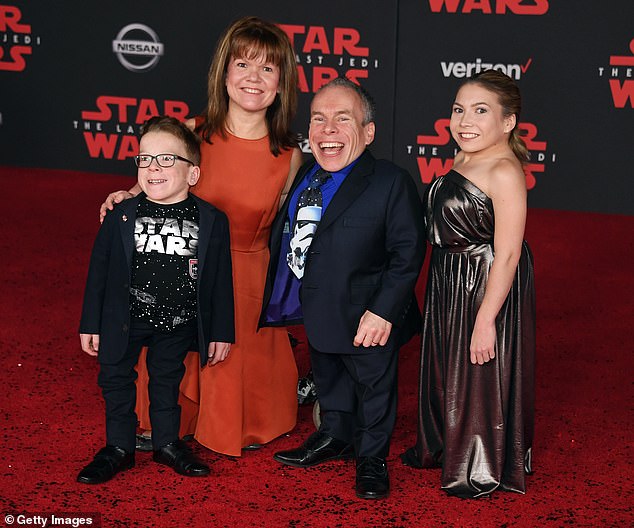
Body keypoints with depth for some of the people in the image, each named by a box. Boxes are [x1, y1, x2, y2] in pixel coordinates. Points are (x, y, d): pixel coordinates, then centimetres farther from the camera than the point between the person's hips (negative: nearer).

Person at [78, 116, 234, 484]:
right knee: (116, 378, 9)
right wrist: (91, 325, -2)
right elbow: (100, 271, -3)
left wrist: (222, 332, -1)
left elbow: (221, 281, -3)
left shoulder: (213, 221, -9)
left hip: (178, 321, 0)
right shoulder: (121, 217, -10)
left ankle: (168, 443, 32)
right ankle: (119, 447, 25)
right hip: (125, 319, 0)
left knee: (167, 378, 16)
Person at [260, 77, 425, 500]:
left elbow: (408, 253, -19)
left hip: (366, 320, -6)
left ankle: (372, 457, 33)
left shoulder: (392, 183, -18)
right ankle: (336, 436, 47)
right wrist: (283, 299, 8)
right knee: (329, 381, 25)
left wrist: (383, 311, -24)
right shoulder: (305, 177, 2)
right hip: (317, 314, 6)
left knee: (374, 387, 14)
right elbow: (283, 238, 13)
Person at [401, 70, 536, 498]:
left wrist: (486, 319, -26)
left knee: (482, 377, 6)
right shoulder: (463, 162, 5)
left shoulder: (504, 172, -23)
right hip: (449, 285, 9)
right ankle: (444, 447, 44)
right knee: (447, 369, 23)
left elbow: (507, 254, -25)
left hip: (487, 288, -9)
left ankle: (483, 471, 24)